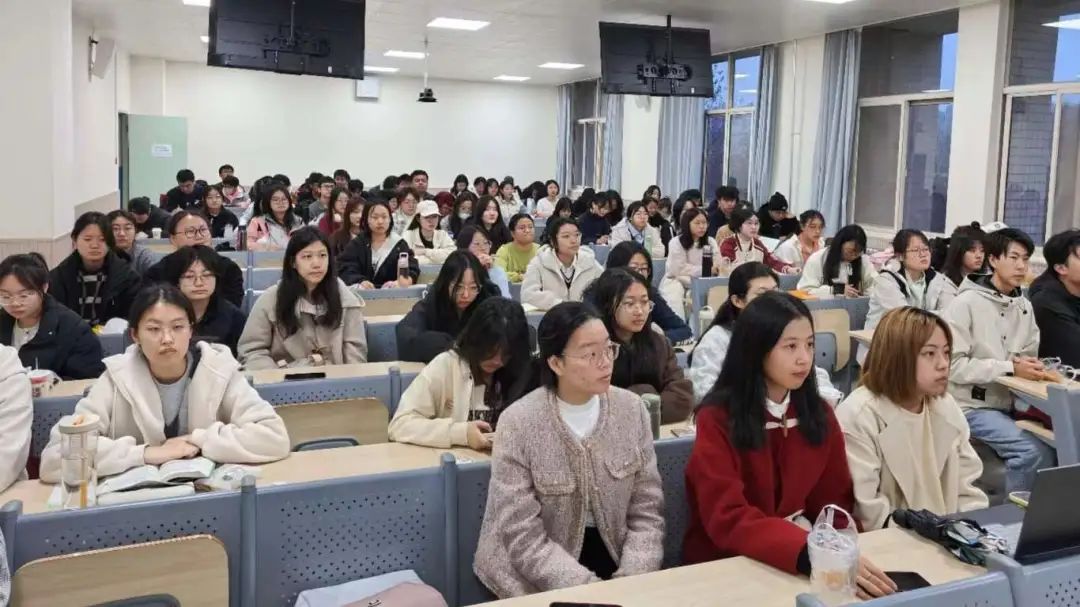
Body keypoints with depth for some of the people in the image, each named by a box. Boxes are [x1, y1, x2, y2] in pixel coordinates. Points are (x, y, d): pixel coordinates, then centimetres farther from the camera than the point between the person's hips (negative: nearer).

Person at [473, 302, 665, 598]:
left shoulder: (631, 408, -3)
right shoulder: (518, 424, -14)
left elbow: (646, 512, -1)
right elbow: (525, 541, -15)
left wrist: (631, 580, -14)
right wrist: (592, 590, -22)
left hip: (613, 556, 3)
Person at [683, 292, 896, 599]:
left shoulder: (819, 413, 1)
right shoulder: (717, 419, -16)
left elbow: (835, 499, 5)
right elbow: (728, 519, -23)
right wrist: (812, 555, -35)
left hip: (804, 549, 5)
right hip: (726, 561, -4)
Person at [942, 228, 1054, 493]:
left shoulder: (1025, 306, 9)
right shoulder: (966, 303, -12)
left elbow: (1029, 354, 14)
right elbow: (954, 365, -17)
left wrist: (1029, 366, -10)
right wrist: (1010, 368, -21)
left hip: (1012, 402, 6)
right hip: (973, 405, -6)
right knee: (1033, 451, -23)